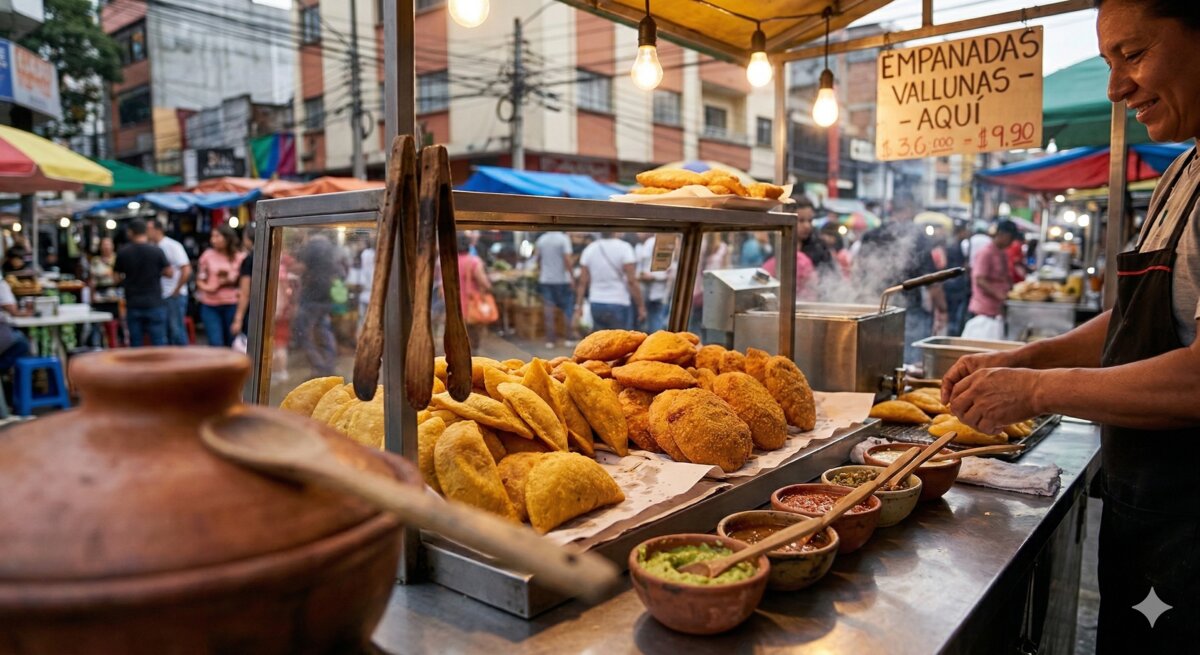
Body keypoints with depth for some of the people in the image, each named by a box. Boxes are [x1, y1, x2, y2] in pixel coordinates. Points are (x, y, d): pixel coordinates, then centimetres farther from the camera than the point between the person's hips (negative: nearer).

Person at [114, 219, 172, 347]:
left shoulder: (123, 252, -1)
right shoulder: (156, 251, -8)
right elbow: (170, 273, -4)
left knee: (135, 343, 8)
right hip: (154, 303, -2)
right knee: (158, 342, 1)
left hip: (133, 304, 2)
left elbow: (117, 276, 8)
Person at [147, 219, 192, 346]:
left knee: (177, 330, -3)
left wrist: (176, 291, -11)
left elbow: (186, 270, -14)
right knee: (165, 332, 10)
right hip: (160, 296, 6)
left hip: (175, 296, -6)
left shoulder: (172, 246, -9)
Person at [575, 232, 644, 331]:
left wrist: (579, 306, 9)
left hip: (596, 304, 5)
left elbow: (582, 282, 3)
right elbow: (632, 282, -15)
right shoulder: (624, 248, -11)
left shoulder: (589, 250, 3)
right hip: (619, 305, -5)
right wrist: (641, 306, -9)